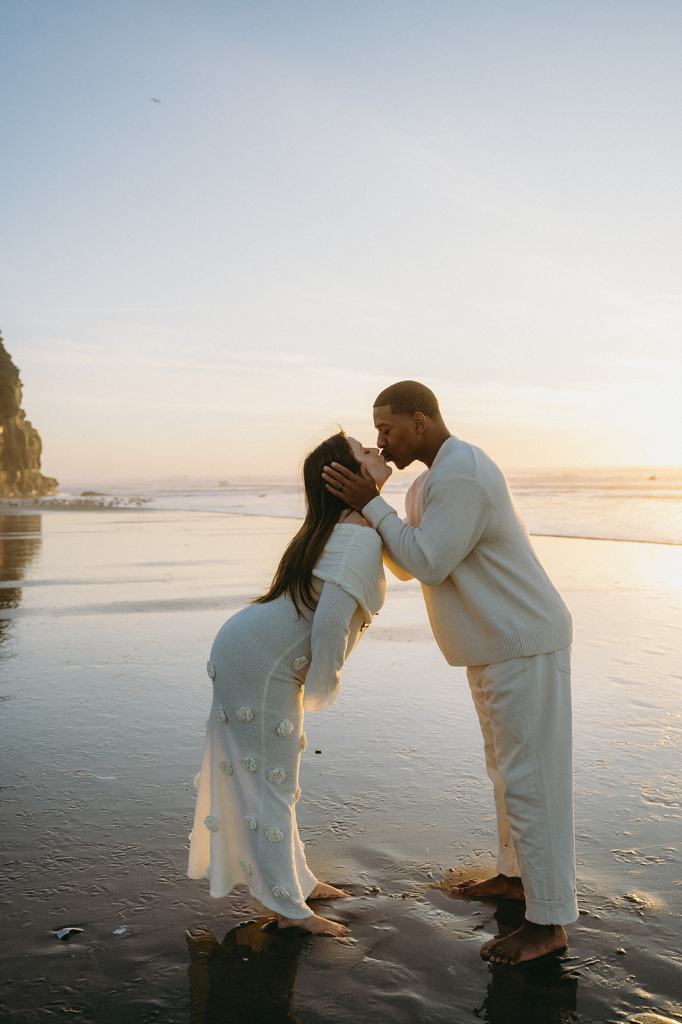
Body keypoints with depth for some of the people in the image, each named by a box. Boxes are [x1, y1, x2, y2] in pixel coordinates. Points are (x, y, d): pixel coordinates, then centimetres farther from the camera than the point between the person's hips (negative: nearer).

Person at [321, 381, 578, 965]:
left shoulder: (459, 475, -22)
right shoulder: (434, 479, 12)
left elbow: (428, 565, -23)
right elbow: (406, 564, 12)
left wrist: (370, 504, -17)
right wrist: (367, 510, -1)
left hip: (524, 645, -11)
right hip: (496, 643, 11)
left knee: (530, 777, -3)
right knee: (509, 767, 20)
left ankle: (548, 922, 8)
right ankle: (517, 874, 36)